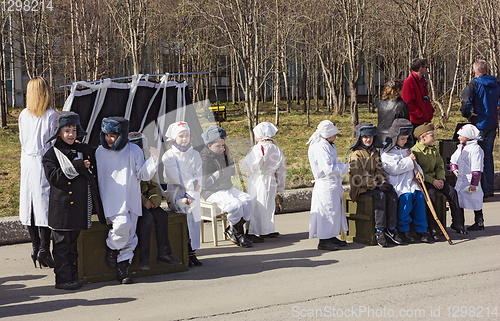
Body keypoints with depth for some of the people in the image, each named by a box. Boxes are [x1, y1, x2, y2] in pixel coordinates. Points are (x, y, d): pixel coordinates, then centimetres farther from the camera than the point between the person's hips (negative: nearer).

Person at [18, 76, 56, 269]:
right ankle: (44, 249, -6)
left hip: (27, 162, 5)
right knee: (45, 204, -3)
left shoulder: (23, 115, 5)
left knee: (29, 204, 9)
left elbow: (22, 142, 12)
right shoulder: (51, 115, -9)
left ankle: (35, 247, 15)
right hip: (45, 163, -5)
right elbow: (55, 144, -8)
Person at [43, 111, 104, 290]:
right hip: (61, 207, -4)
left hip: (80, 206, 5)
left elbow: (93, 176, 17)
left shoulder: (86, 151, 12)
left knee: (73, 242, 12)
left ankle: (73, 276, 19)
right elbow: (54, 178, -13)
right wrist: (76, 167, -18)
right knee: (62, 243, -1)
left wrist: (96, 204, 10)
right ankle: (63, 279, 4)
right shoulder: (51, 154, -2)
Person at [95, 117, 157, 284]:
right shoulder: (100, 152, 8)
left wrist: (153, 160, -9)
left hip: (131, 201, 2)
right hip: (111, 202, -1)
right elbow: (96, 177, 18)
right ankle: (111, 247, 0)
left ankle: (123, 268, 6)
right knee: (122, 224, -27)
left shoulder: (134, 151, 5)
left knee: (129, 236, -4)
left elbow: (143, 175, 3)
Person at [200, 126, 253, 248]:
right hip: (212, 192, -8)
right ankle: (238, 234, -9)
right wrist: (218, 174, -13)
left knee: (247, 200, -16)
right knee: (235, 205, -31)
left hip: (227, 188, 8)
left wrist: (229, 156, 8)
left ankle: (231, 230, -7)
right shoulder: (204, 159, -14)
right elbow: (205, 183, -18)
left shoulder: (222, 154, 12)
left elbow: (232, 172, 20)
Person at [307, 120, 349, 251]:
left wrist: (342, 166, 8)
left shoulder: (329, 146, 15)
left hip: (333, 185, 10)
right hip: (326, 185, -10)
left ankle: (331, 237, 25)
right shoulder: (321, 147, -19)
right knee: (327, 211, -6)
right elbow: (328, 169, -23)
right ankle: (323, 241, 1)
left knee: (336, 210, 15)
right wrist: (346, 167, -14)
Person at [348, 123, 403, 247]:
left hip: (376, 184, 6)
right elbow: (359, 177, -14)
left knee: (392, 194, -21)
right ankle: (379, 231, -28)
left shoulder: (375, 152, 16)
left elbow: (379, 170, 16)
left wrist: (384, 182, -6)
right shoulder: (356, 154, -7)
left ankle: (391, 228, -16)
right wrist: (376, 185, -20)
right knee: (380, 196, -31)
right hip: (361, 187, -6)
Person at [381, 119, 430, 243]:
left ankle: (421, 229, -15)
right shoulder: (387, 152, -2)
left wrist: (417, 172, 2)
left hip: (409, 181, 6)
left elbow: (414, 165, 24)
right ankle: (403, 228, -17)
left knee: (419, 195, -21)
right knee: (406, 195, -31)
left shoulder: (406, 150, 21)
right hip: (396, 182, -6)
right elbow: (394, 168, -14)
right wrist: (409, 160, -8)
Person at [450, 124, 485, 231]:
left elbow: (477, 169, -18)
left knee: (475, 202, -1)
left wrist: (474, 183, -20)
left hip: (471, 180, -9)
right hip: (461, 180, 9)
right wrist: (454, 169, 7)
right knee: (459, 200, 11)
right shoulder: (460, 147, 12)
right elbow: (453, 160, 27)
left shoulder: (475, 149, -15)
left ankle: (479, 223, 11)